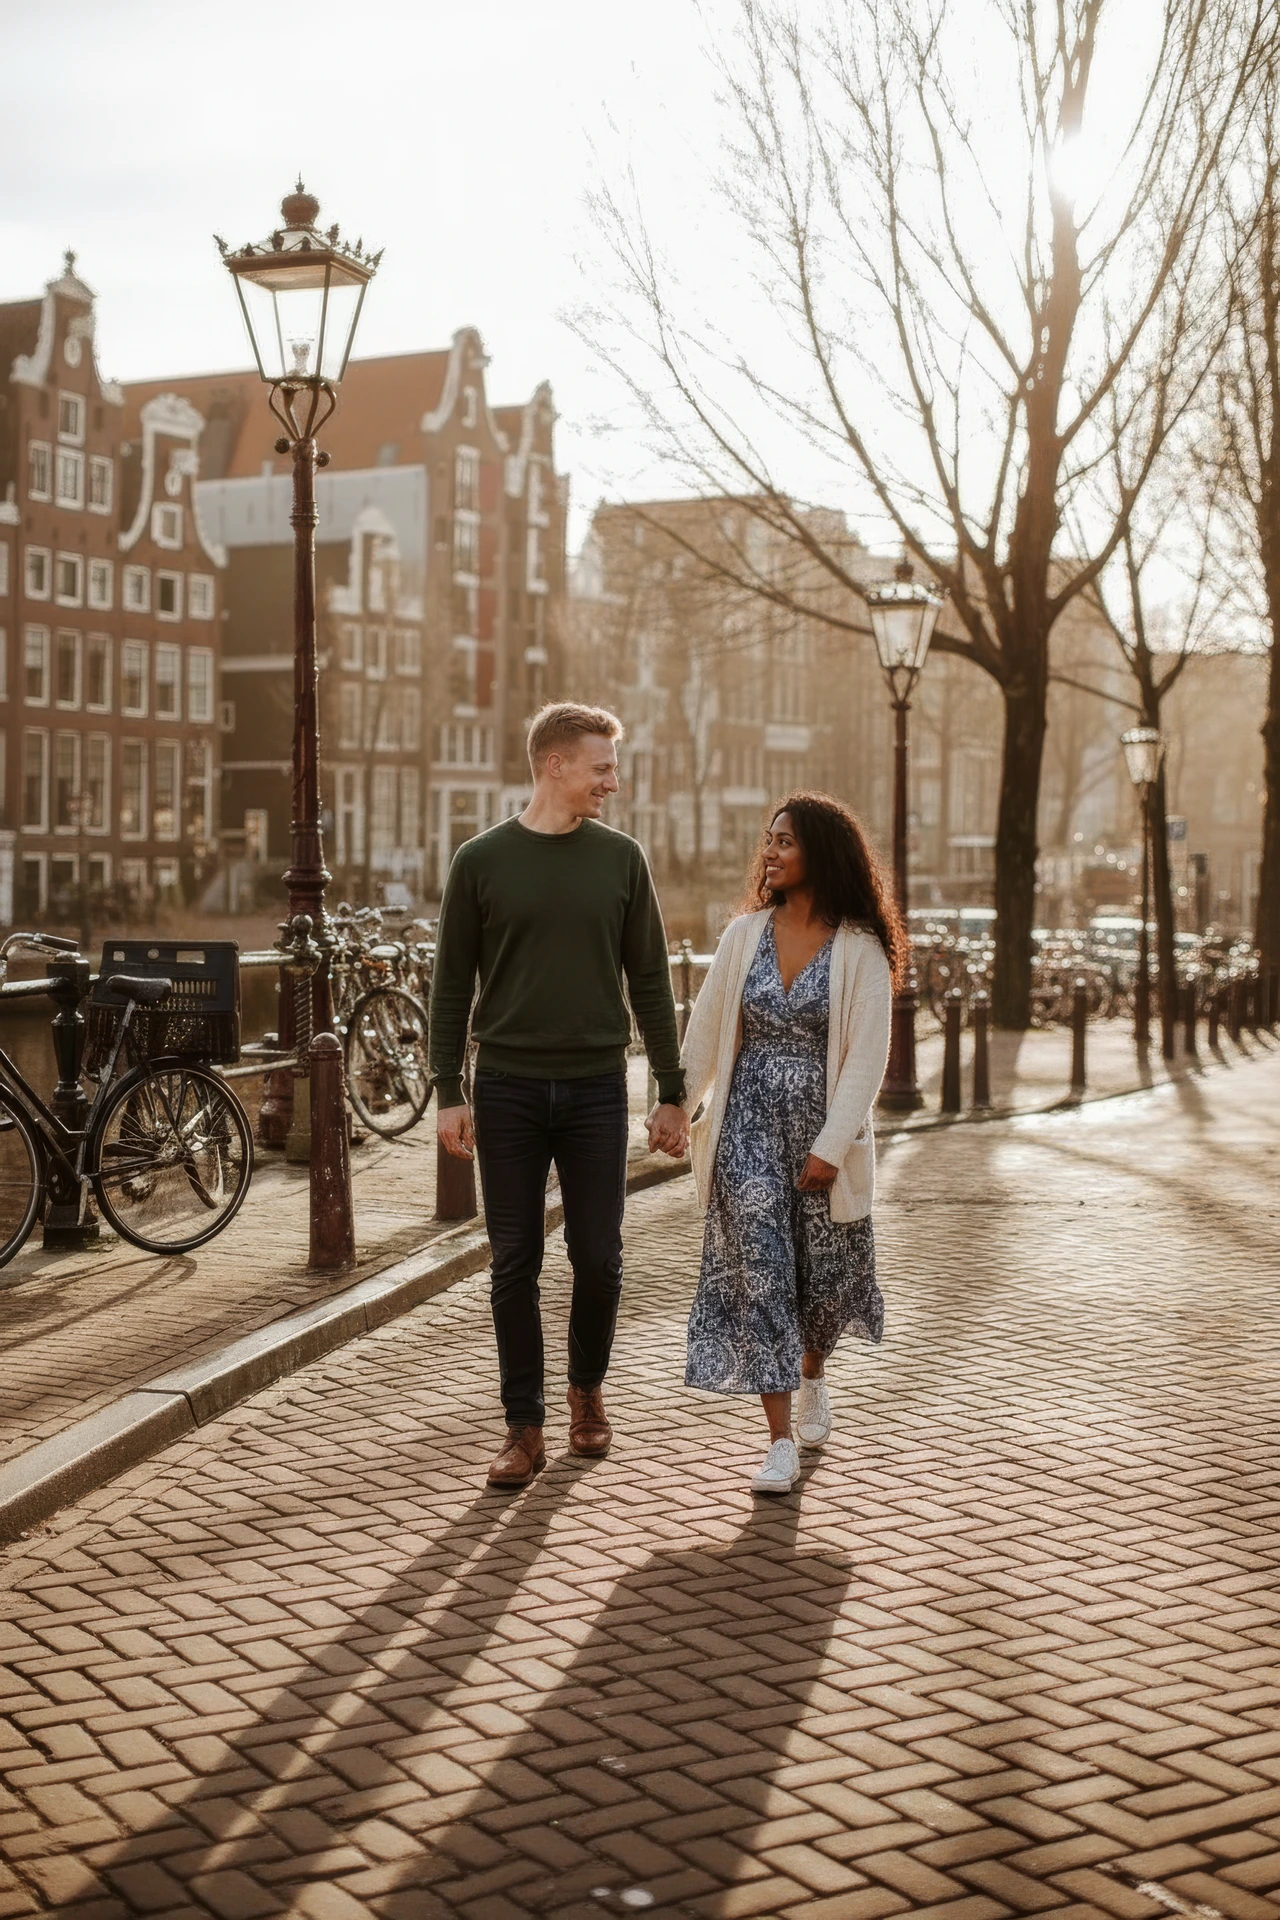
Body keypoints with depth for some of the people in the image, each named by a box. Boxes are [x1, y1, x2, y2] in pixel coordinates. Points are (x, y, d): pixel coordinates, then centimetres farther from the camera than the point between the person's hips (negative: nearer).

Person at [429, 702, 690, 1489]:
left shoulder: (621, 858, 4)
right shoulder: (482, 861, 1)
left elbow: (650, 981, 7)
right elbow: (452, 984, 3)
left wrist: (673, 1093, 4)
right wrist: (448, 1092, -3)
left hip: (596, 1089, 1)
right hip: (509, 1089, -1)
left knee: (599, 1259, 5)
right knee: (516, 1264, 4)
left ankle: (588, 1389, 30)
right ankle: (525, 1428, 13)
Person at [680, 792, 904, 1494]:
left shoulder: (860, 949, -8)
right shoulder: (745, 933, 2)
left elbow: (866, 1055, -11)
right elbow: (705, 1029, 7)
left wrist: (831, 1146, -16)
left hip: (823, 1128, -1)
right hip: (748, 1124, 1)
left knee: (822, 1273, 13)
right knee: (758, 1274, -6)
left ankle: (812, 1379, 45)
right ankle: (780, 1443, -2)